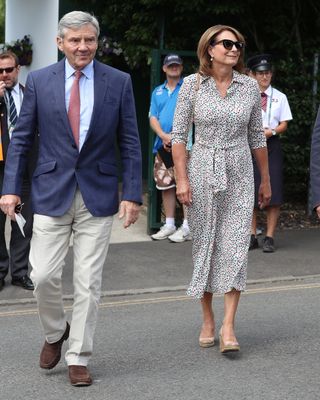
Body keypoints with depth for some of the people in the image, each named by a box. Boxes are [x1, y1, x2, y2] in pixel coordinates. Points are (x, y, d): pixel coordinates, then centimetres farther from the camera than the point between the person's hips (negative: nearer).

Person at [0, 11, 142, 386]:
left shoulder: (119, 82, 0)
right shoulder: (39, 81, 1)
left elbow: (129, 143, 2)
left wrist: (132, 193, -3)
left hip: (98, 195, 0)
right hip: (52, 193, 0)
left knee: (88, 283, 3)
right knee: (43, 275, -3)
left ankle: (78, 358, 15)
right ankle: (55, 333, 26)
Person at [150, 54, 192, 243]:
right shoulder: (158, 92, 17)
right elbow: (153, 118, 10)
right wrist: (164, 136, -9)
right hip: (163, 145, 6)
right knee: (166, 184, 8)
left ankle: (187, 227, -7)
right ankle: (169, 225, 16)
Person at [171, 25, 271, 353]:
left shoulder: (250, 87, 3)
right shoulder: (192, 85, -2)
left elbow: (257, 137, 11)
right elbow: (178, 134, -1)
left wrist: (265, 180, 15)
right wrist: (182, 179, -8)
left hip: (239, 175, 1)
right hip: (202, 171, -1)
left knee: (235, 247, -7)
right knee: (204, 246, 6)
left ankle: (228, 328, -7)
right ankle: (207, 321, 20)